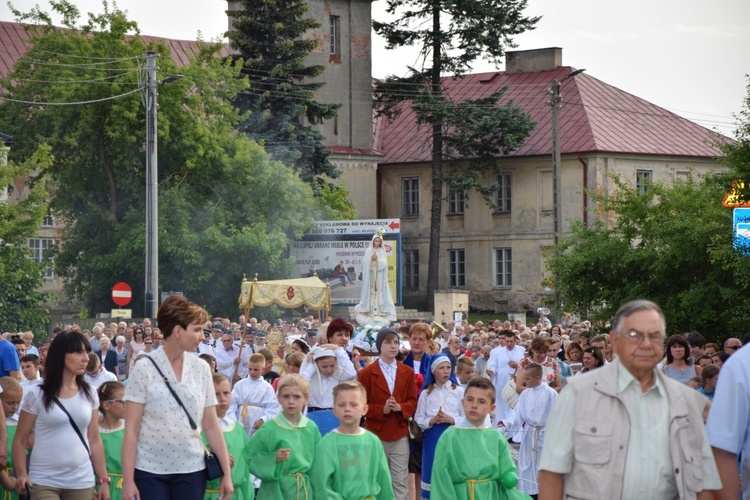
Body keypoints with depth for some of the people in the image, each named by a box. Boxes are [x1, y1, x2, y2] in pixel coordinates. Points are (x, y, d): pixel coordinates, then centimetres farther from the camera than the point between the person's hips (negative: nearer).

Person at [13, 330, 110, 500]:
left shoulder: (89, 394, 7)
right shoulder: (37, 395, -4)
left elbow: (95, 441, 11)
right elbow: (20, 441, -1)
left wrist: (104, 480, 7)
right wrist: (21, 474, -16)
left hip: (82, 482, 3)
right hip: (44, 482, -3)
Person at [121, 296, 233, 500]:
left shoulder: (201, 369, 4)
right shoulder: (145, 368, -6)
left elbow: (211, 425, 8)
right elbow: (131, 429, -7)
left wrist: (226, 472, 5)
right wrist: (128, 479, -11)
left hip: (191, 469, 3)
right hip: (150, 470, -3)